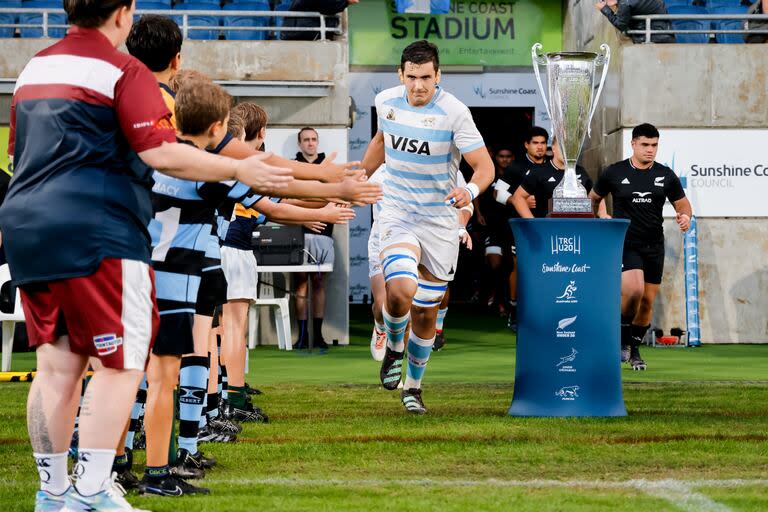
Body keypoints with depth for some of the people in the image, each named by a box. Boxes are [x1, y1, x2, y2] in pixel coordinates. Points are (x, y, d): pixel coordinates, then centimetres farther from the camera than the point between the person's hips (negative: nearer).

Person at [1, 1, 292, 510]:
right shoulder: (124, 72, -7)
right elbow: (161, 154, -15)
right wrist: (239, 171, -7)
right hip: (96, 233, -7)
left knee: (57, 364, 11)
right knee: (121, 362, -1)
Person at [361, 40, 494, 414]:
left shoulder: (454, 112, -14)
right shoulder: (386, 102, -2)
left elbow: (484, 165, -16)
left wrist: (471, 191, -37)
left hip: (440, 220, -1)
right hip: (397, 214, 1)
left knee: (426, 313, 7)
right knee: (401, 291, -26)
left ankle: (413, 387, 30)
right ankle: (394, 348, 6)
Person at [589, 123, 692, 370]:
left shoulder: (666, 175, 5)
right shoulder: (614, 173, 0)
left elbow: (682, 203, 12)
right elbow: (593, 197, 14)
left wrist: (685, 216, -10)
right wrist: (601, 215, -5)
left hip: (654, 247, 3)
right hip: (625, 245, -3)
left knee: (647, 301, 6)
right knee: (633, 290, -25)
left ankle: (634, 349, 25)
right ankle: (623, 337, 0)